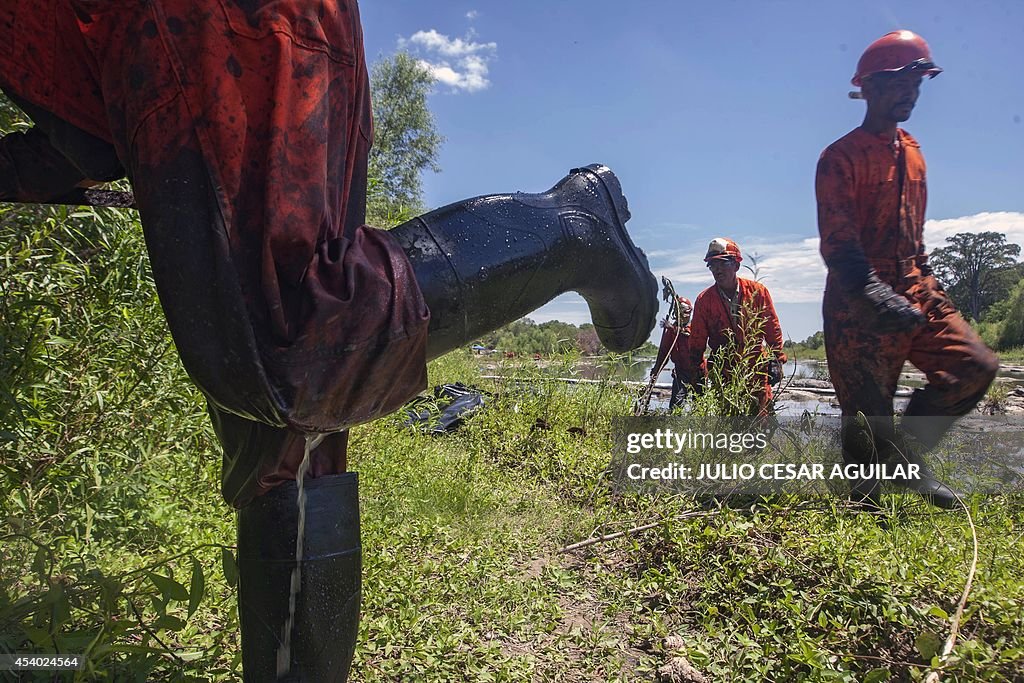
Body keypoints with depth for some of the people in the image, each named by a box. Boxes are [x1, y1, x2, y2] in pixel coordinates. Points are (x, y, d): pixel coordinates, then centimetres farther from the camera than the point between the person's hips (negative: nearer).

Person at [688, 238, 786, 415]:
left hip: (757, 371, 0)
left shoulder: (757, 291, -2)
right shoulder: (704, 299, -2)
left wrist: (776, 360, -2)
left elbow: (772, 329, 4)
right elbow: (697, 341, 3)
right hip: (723, 373, 0)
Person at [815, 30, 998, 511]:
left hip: (914, 289, 7)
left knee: (975, 367, -6)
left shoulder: (912, 151, 17)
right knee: (867, 415, -1)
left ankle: (906, 453, 12)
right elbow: (837, 244, -19)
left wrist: (922, 279, 22)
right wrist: (880, 299, -30)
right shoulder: (841, 157, -8)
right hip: (859, 304, -7)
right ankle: (865, 502, 17)